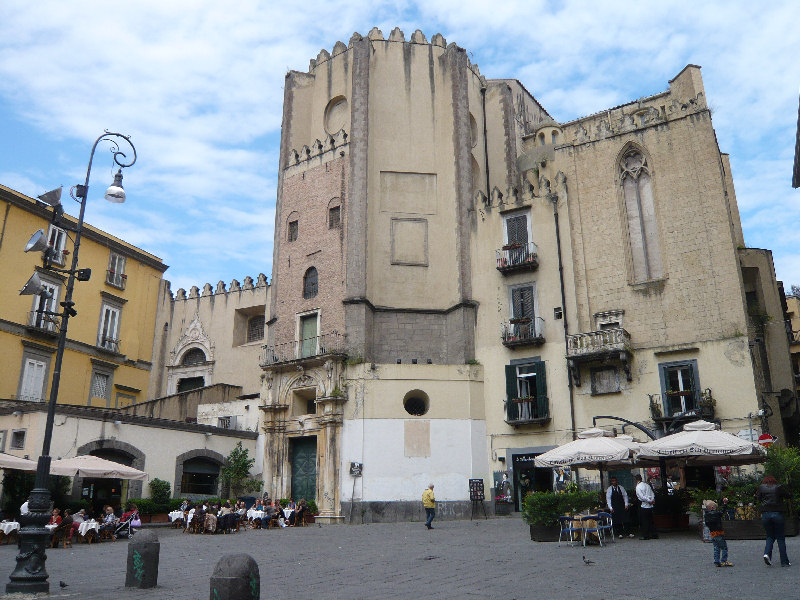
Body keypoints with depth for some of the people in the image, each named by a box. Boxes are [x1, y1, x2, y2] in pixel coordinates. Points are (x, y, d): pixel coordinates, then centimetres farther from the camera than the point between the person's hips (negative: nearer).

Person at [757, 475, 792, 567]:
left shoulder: (761, 487, 6)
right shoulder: (779, 487, 1)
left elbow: (758, 498, 10)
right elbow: (787, 495, 9)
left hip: (765, 514, 1)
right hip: (778, 514, -1)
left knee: (770, 536, 13)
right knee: (780, 538, 7)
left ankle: (767, 553, -11)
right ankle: (784, 561, 7)